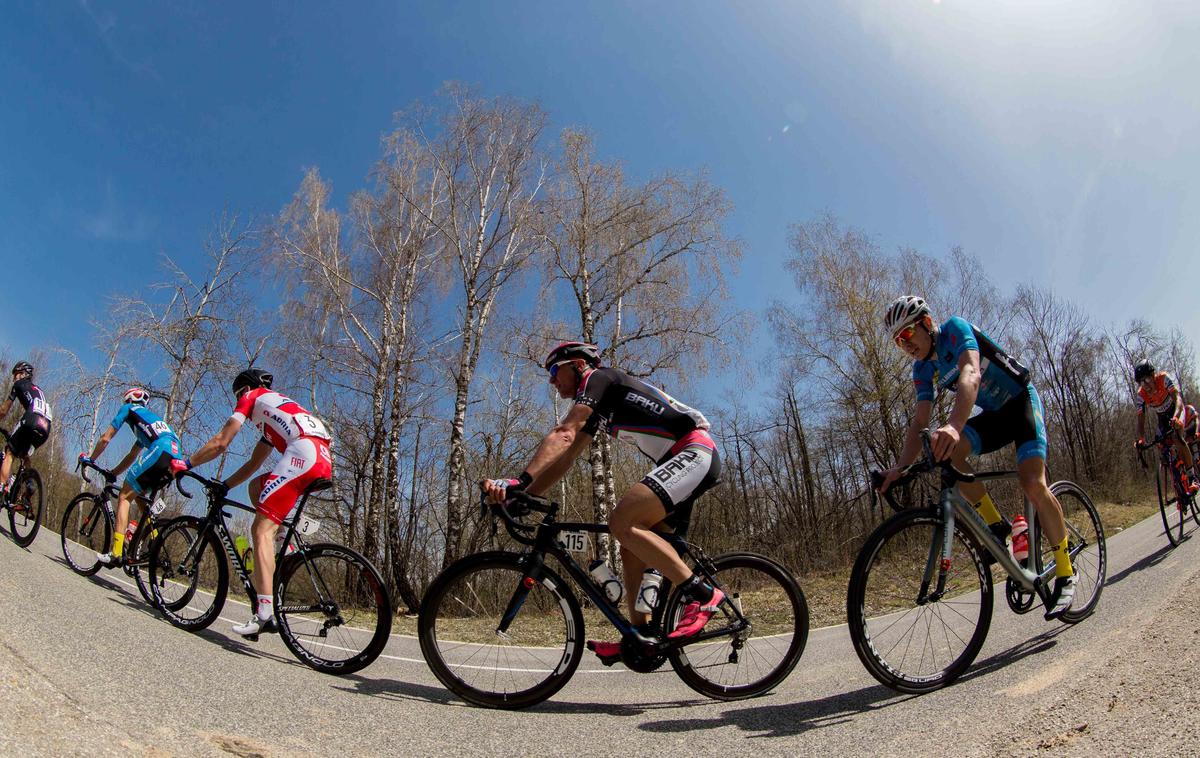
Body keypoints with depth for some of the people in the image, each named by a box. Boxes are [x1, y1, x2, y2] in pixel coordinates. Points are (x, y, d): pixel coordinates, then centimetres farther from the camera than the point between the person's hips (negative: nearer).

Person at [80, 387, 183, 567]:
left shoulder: (129, 408, 22)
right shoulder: (150, 417, 42)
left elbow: (105, 439, 19)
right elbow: (132, 456, 45)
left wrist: (89, 459, 33)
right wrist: (113, 473, 48)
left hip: (160, 449, -7)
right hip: (177, 458, 7)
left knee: (124, 497, 0)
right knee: (140, 495, 24)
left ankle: (116, 553, -10)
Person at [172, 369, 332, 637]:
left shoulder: (253, 396, 20)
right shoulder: (274, 413, 41)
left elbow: (220, 443, 15)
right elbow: (253, 464, 42)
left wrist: (186, 464, 27)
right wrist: (223, 486, 42)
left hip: (303, 450, -8)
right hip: (325, 461, 8)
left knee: (261, 529, -7)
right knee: (256, 485, 25)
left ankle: (265, 611, -18)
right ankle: (264, 569, 17)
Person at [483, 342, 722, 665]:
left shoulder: (598, 377, -4)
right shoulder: (597, 408, 23)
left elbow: (564, 435, -20)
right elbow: (566, 457, 14)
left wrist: (519, 480, -28)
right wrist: (523, 495, 2)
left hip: (695, 452, -10)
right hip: (687, 461, 10)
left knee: (622, 522, -23)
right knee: (632, 544, 7)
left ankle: (703, 595, -15)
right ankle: (642, 635, 12)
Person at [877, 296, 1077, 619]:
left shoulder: (955, 329, -21)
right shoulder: (922, 371, -3)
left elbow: (970, 374, -41)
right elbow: (920, 422, -9)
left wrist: (953, 426, -58)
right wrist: (900, 467, -25)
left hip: (1022, 400, -5)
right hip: (993, 415, 6)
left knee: (1032, 483, -23)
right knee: (946, 451, -23)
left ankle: (1065, 573, -4)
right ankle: (995, 525, -8)